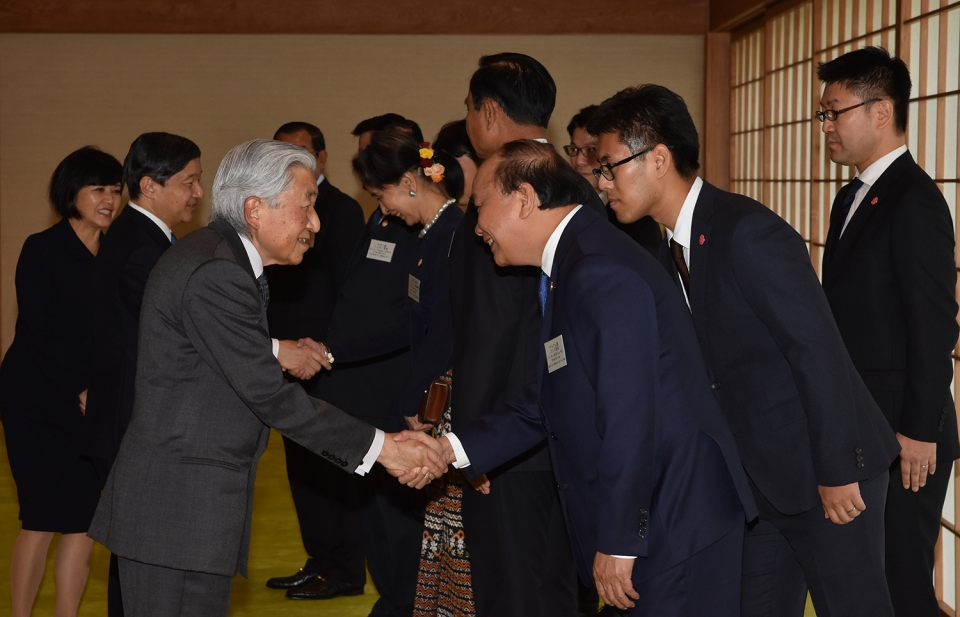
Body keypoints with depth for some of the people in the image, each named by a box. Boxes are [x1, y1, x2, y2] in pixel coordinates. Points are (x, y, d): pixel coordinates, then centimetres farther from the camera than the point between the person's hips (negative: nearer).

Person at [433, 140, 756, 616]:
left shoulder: (599, 271, -21)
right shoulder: (570, 268, 13)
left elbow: (629, 416, -24)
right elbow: (544, 404, 15)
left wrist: (618, 542, -20)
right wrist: (454, 448, 7)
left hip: (677, 521, -10)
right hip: (650, 517, 10)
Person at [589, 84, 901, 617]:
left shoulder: (747, 233, -21)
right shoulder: (673, 252, 7)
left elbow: (819, 351, -22)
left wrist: (837, 472, -20)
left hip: (826, 472, -8)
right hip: (761, 476, 9)